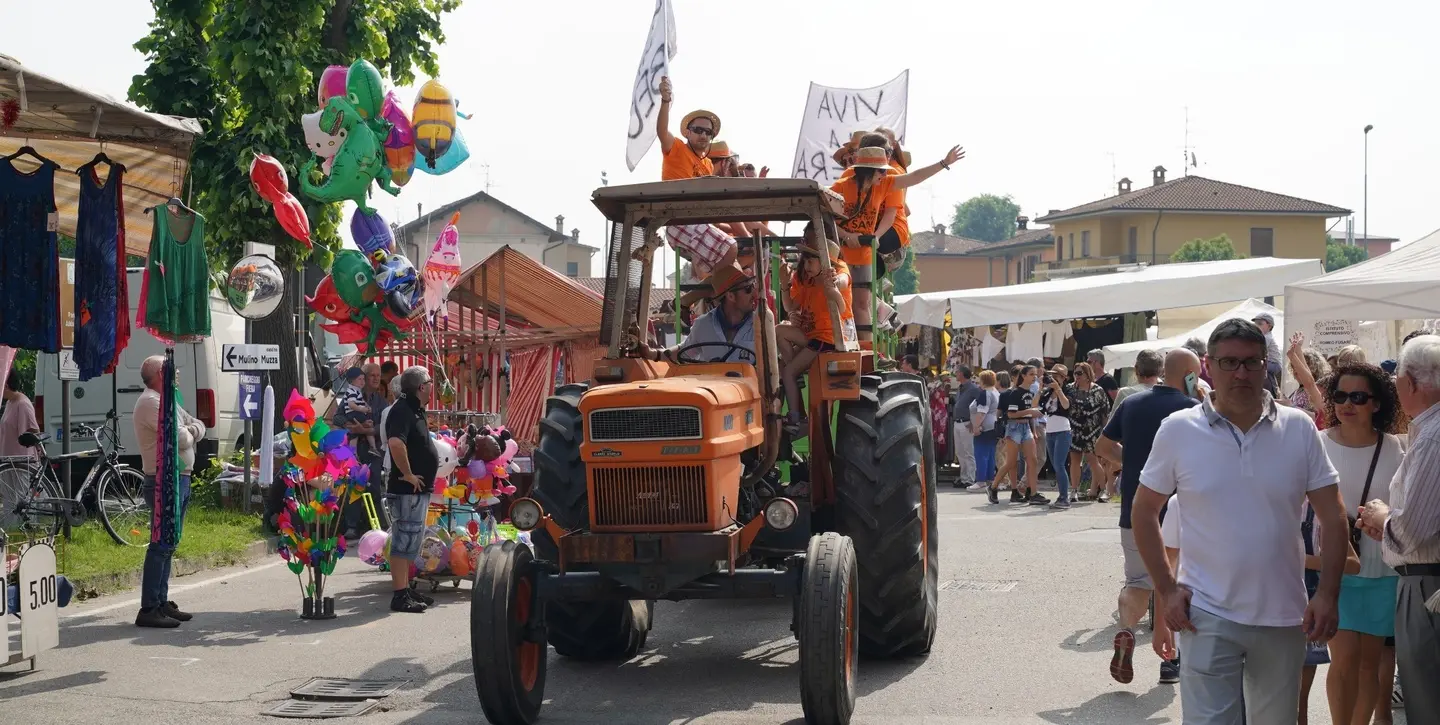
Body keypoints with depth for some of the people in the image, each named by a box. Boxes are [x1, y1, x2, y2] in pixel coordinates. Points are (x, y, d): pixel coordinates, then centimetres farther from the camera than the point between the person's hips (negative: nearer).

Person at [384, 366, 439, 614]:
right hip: (408, 489, -10)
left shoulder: (415, 410, 15)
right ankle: (400, 596, -5)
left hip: (419, 489, 10)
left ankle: (406, 589, 24)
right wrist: (407, 474, -26)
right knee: (404, 541, -7)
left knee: (411, 541, 16)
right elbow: (396, 443, -35)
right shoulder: (402, 411, -17)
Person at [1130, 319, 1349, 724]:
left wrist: (1328, 594, -7)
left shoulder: (1299, 429, -1)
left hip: (1284, 616, 2)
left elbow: (1332, 517, 2)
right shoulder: (1178, 430, -4)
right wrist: (1166, 590, -3)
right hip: (1208, 615, -2)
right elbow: (1144, 512, 5)